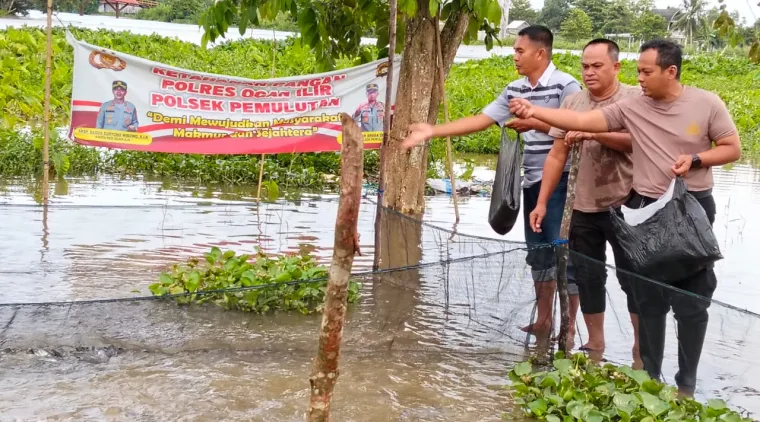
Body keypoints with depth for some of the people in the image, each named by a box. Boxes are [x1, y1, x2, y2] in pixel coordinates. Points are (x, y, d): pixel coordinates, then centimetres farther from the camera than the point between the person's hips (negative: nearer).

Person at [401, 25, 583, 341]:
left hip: (560, 181, -8)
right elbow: (479, 121, 6)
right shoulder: (514, 90, 9)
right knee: (538, 252, 14)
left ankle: (568, 327, 6)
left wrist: (535, 123, -21)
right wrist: (432, 131, 0)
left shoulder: (566, 86, -11)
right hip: (532, 181, 8)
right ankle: (543, 320, 25)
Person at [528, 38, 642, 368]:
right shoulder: (572, 103, 4)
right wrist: (542, 202, 2)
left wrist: (593, 133, -28)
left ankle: (642, 351, 18)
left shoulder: (636, 99, -6)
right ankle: (594, 345, 28)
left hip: (625, 207, -4)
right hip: (584, 209, 4)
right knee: (587, 277, 12)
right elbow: (556, 156, 5)